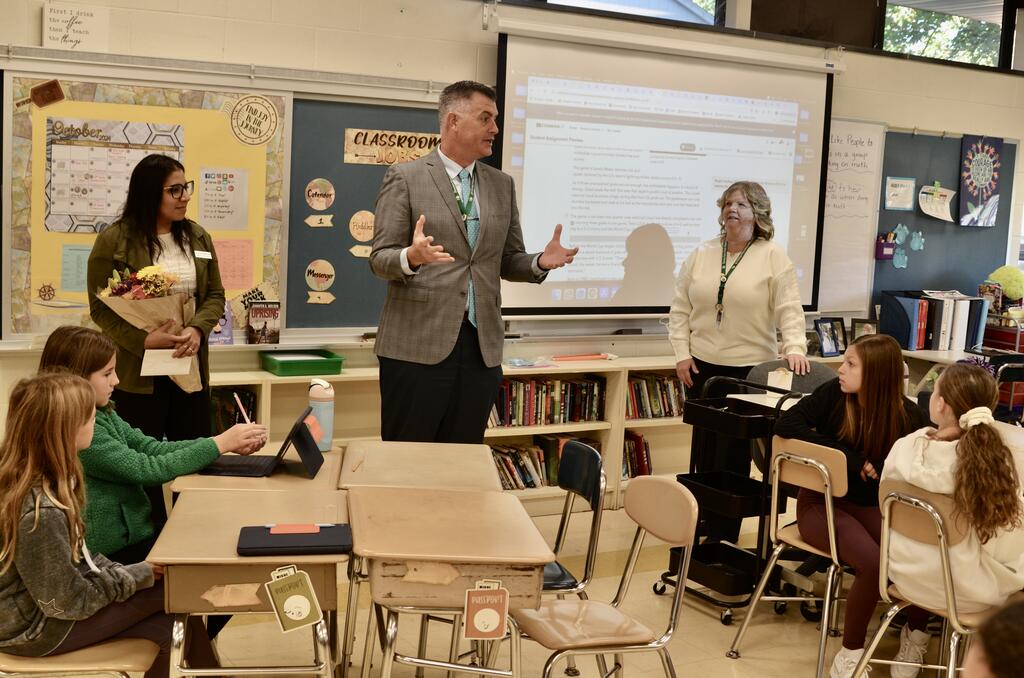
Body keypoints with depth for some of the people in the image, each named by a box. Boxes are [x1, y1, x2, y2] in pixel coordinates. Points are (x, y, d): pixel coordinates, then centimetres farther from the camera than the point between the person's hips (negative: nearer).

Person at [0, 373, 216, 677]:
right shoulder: (41, 512, -33)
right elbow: (67, 603, -23)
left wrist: (119, 572, 0)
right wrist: (132, 576, -11)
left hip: (37, 601, 8)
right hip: (37, 629, -8)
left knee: (167, 624, 3)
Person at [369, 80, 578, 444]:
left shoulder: (502, 185, 14)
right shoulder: (404, 177, -1)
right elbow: (380, 258, -4)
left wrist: (541, 262, -5)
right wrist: (411, 256, -26)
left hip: (482, 346, 4)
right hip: (418, 344, -4)